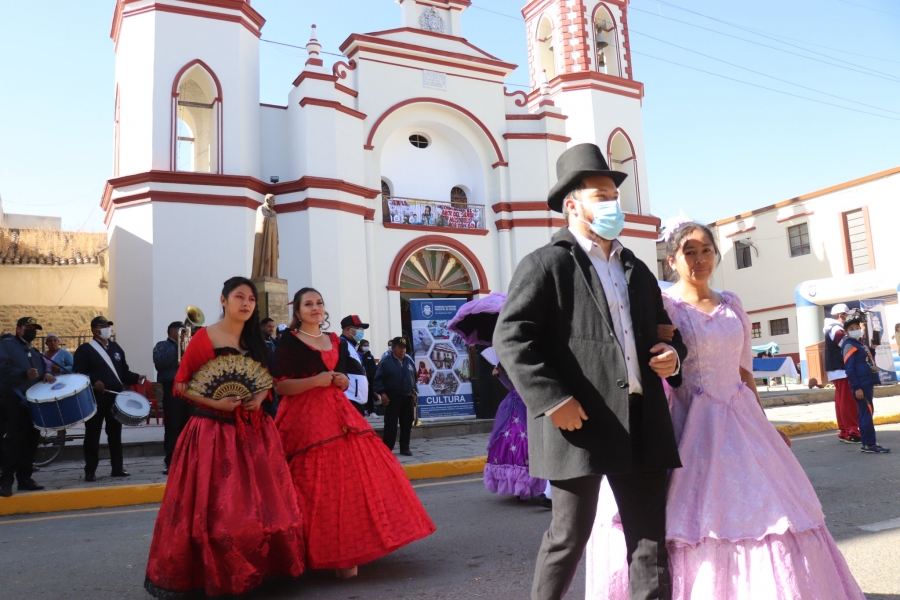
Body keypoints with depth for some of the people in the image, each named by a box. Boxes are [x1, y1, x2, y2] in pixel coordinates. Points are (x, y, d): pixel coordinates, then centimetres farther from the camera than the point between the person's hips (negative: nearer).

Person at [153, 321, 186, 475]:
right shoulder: (162, 346, 6)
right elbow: (160, 362, -13)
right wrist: (177, 346, -10)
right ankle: (171, 463, -7)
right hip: (173, 389, -5)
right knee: (172, 428, -8)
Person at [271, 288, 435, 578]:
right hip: (304, 419, -6)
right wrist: (314, 381, -18)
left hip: (337, 415, 6)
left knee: (350, 476, -1)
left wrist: (343, 381, 2)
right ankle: (321, 551, 4)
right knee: (316, 485, -8)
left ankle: (346, 550, 11)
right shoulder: (289, 342, -2)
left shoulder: (336, 342, 16)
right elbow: (277, 386, -9)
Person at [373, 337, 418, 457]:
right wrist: (382, 393, -18)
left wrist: (415, 391, 10)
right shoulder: (385, 362, -6)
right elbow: (378, 379, -9)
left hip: (408, 398, 5)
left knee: (407, 424, 8)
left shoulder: (409, 361, 12)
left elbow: (414, 378, 20)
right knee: (390, 424, -3)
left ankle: (405, 448, 18)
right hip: (392, 398, -5)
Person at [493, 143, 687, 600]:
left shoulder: (638, 270, 19)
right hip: (580, 423, -6)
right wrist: (552, 399, -20)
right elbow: (511, 338, -12)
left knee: (651, 539, 11)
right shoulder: (546, 264, -3)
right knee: (570, 536, 7)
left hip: (642, 424, 7)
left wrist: (674, 353, 5)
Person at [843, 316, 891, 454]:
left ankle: (867, 443, 14)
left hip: (867, 384, 10)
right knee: (867, 414, -9)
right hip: (861, 386, -10)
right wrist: (857, 388, -21)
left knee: (866, 414, 10)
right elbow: (849, 369, -17)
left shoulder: (861, 344, 19)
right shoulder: (849, 345, -10)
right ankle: (870, 445, -8)